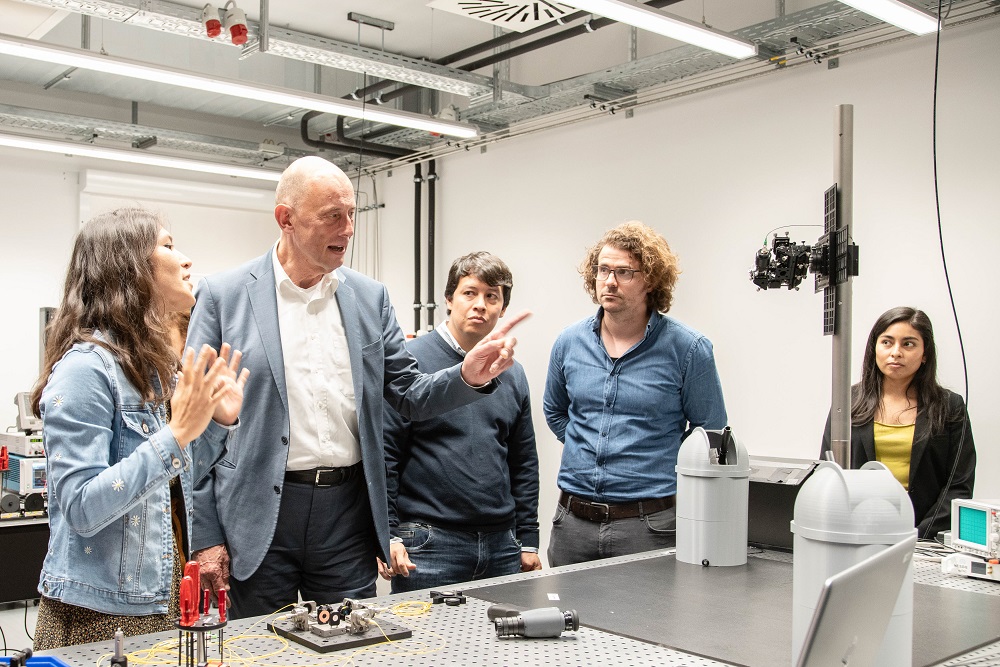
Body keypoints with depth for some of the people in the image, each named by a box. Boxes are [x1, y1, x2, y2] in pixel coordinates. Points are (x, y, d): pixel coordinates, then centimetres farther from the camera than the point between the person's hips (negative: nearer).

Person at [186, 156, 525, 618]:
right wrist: (204, 535, -5)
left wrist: (469, 376, -12)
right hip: (259, 516, -2)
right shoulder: (223, 296, -3)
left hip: (349, 511, 3)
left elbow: (409, 397, 8)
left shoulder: (370, 298, 6)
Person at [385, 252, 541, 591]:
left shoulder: (512, 374, 11)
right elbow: (383, 456, -9)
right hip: (429, 544, -5)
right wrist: (387, 536, -14)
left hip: (501, 546, 5)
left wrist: (528, 541, 13)